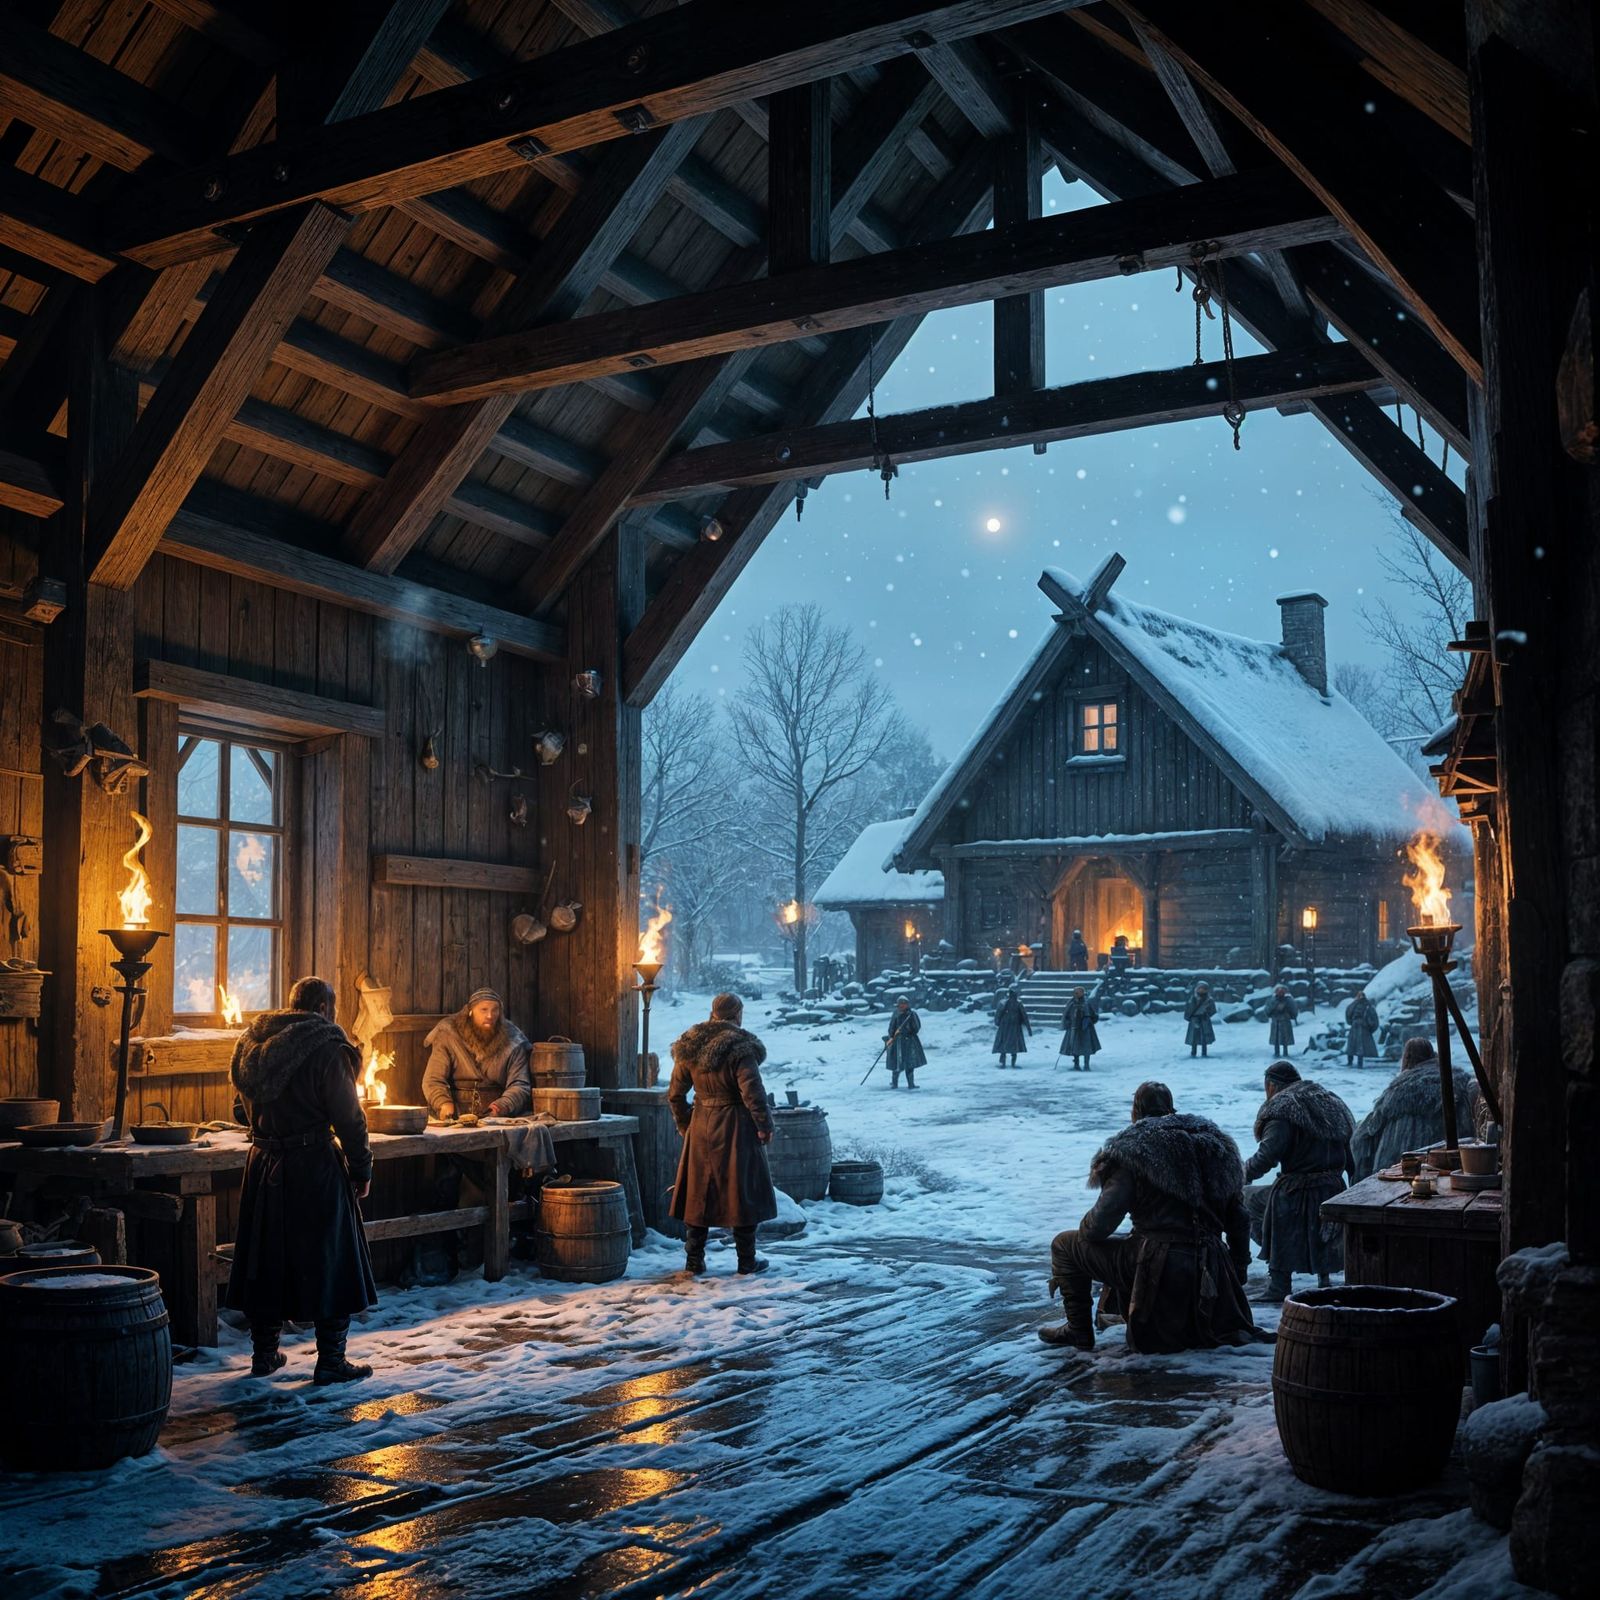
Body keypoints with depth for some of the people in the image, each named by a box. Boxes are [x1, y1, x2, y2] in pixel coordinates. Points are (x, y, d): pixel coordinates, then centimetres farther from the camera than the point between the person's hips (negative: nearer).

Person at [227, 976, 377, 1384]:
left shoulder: (252, 1045, 7)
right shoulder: (326, 1048, -12)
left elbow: (241, 1110, 15)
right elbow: (348, 1117, -12)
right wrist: (361, 1167, -1)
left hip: (263, 1164, 6)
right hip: (314, 1165, -6)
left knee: (266, 1258, 15)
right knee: (330, 1260, 3)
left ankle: (264, 1353, 25)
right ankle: (330, 1361, 6)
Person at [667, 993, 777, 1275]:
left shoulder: (689, 1047, 4)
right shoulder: (740, 1047, -14)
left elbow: (675, 1094, 9)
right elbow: (753, 1093, -17)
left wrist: (685, 1125, 18)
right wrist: (765, 1126, -7)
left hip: (700, 1126, 5)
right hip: (735, 1125, -5)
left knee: (698, 1191, 12)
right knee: (741, 1190, 5)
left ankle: (694, 1260, 16)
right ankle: (747, 1261, 12)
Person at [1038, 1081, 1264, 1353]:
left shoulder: (1134, 1150, -6)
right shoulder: (1214, 1145, 11)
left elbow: (1101, 1224, -11)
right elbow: (1239, 1220, 15)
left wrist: (1082, 1231, 12)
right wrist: (1238, 1275, 25)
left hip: (1157, 1269, -6)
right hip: (1208, 1275, 7)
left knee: (1064, 1244, 8)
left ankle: (1079, 1330, 11)